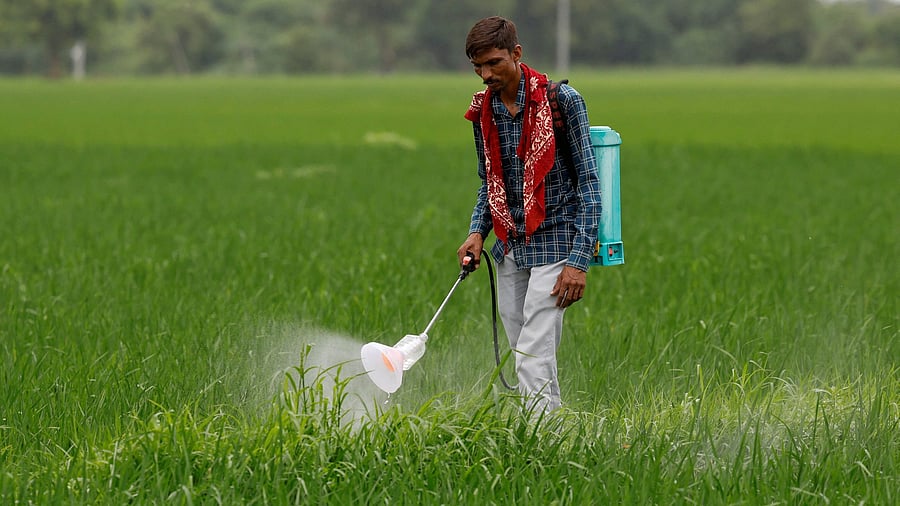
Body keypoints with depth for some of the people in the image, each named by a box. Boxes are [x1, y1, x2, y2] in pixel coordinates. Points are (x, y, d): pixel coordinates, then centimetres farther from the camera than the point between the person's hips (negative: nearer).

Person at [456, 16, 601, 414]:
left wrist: (579, 260, -16)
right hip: (510, 247, 7)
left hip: (555, 240, -7)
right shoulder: (483, 112, 7)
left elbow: (589, 182, -10)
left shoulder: (561, 100, -11)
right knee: (523, 353, 9)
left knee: (533, 357, -15)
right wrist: (477, 231, -1)